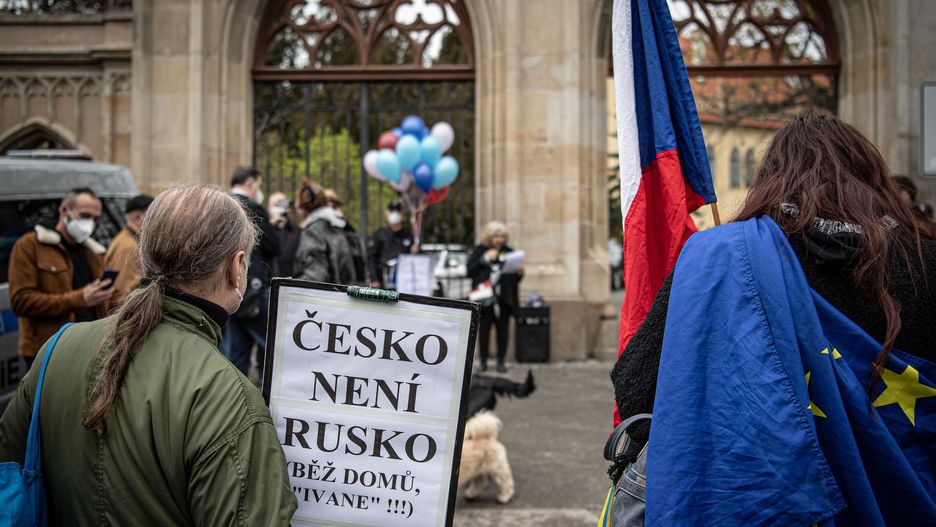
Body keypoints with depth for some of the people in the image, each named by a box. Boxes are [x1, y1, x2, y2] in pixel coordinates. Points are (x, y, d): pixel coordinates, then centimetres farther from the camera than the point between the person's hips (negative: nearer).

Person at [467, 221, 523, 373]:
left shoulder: (508, 252, 8)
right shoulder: (479, 251, 3)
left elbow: (514, 278, 13)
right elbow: (470, 270, -5)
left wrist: (519, 273, -9)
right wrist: (485, 259, -11)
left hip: (503, 299, 2)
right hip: (485, 298, -1)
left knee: (503, 329, 2)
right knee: (484, 329, 1)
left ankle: (501, 360, 11)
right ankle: (483, 361, 11)